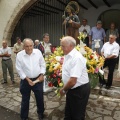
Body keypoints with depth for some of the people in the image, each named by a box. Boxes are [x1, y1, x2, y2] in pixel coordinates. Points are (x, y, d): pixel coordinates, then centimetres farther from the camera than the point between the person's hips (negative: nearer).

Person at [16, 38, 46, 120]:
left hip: (38, 79, 2)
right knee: (25, 99, 13)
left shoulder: (38, 52, -5)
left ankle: (40, 113, 42)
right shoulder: (19, 55, -10)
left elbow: (43, 64, 3)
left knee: (40, 98, 15)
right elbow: (19, 69, -8)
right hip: (25, 80, -1)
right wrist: (27, 79, -13)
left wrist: (42, 74, -7)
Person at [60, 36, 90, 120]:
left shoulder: (76, 57, -28)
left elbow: (72, 81, -31)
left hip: (80, 90, -9)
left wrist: (63, 90, -13)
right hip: (72, 89, 9)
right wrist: (65, 89, 10)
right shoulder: (67, 56, 3)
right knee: (68, 113, 26)